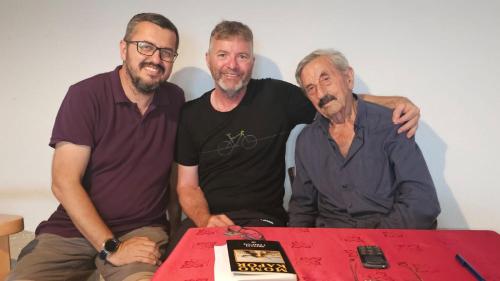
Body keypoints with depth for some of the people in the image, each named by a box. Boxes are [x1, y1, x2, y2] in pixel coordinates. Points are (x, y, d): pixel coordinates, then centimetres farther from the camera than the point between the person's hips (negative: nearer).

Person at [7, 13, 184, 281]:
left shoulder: (175, 100, 2)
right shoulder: (85, 95, -8)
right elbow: (64, 183, -12)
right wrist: (110, 247, -16)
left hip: (143, 229, 0)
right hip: (71, 229, 0)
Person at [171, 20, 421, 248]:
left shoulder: (276, 96, -2)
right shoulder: (191, 114, 4)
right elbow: (187, 185, 6)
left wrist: (395, 102, -13)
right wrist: (205, 219, -14)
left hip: (262, 219, -2)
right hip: (205, 219, 2)